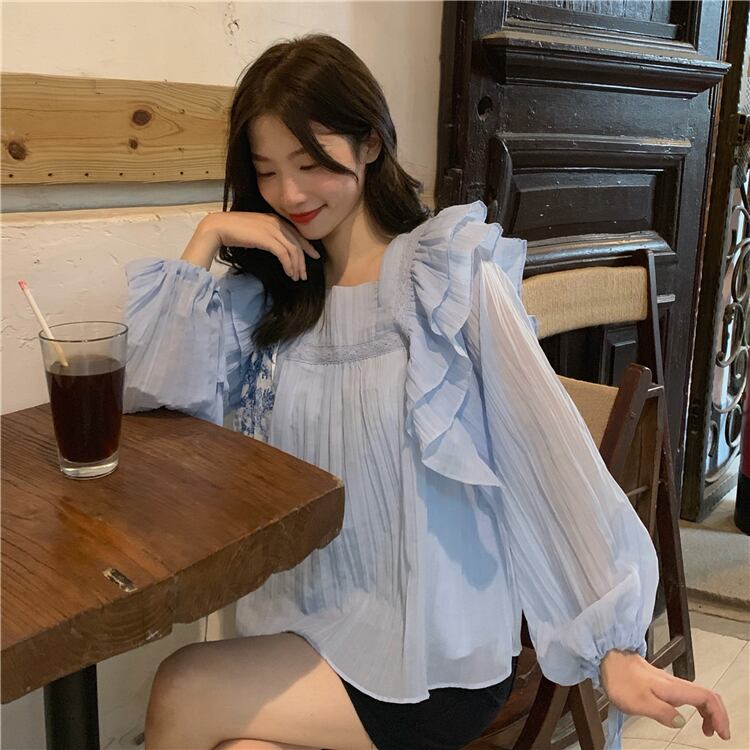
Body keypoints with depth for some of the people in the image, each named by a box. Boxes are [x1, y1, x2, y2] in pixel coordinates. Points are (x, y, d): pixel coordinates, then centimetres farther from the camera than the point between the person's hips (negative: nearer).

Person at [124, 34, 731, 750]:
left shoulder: (453, 277, -10)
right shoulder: (265, 293, 6)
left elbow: (552, 456, -16)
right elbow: (156, 393, -5)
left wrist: (614, 649, -21)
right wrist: (207, 237, -7)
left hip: (438, 659, -4)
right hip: (310, 626, 4)